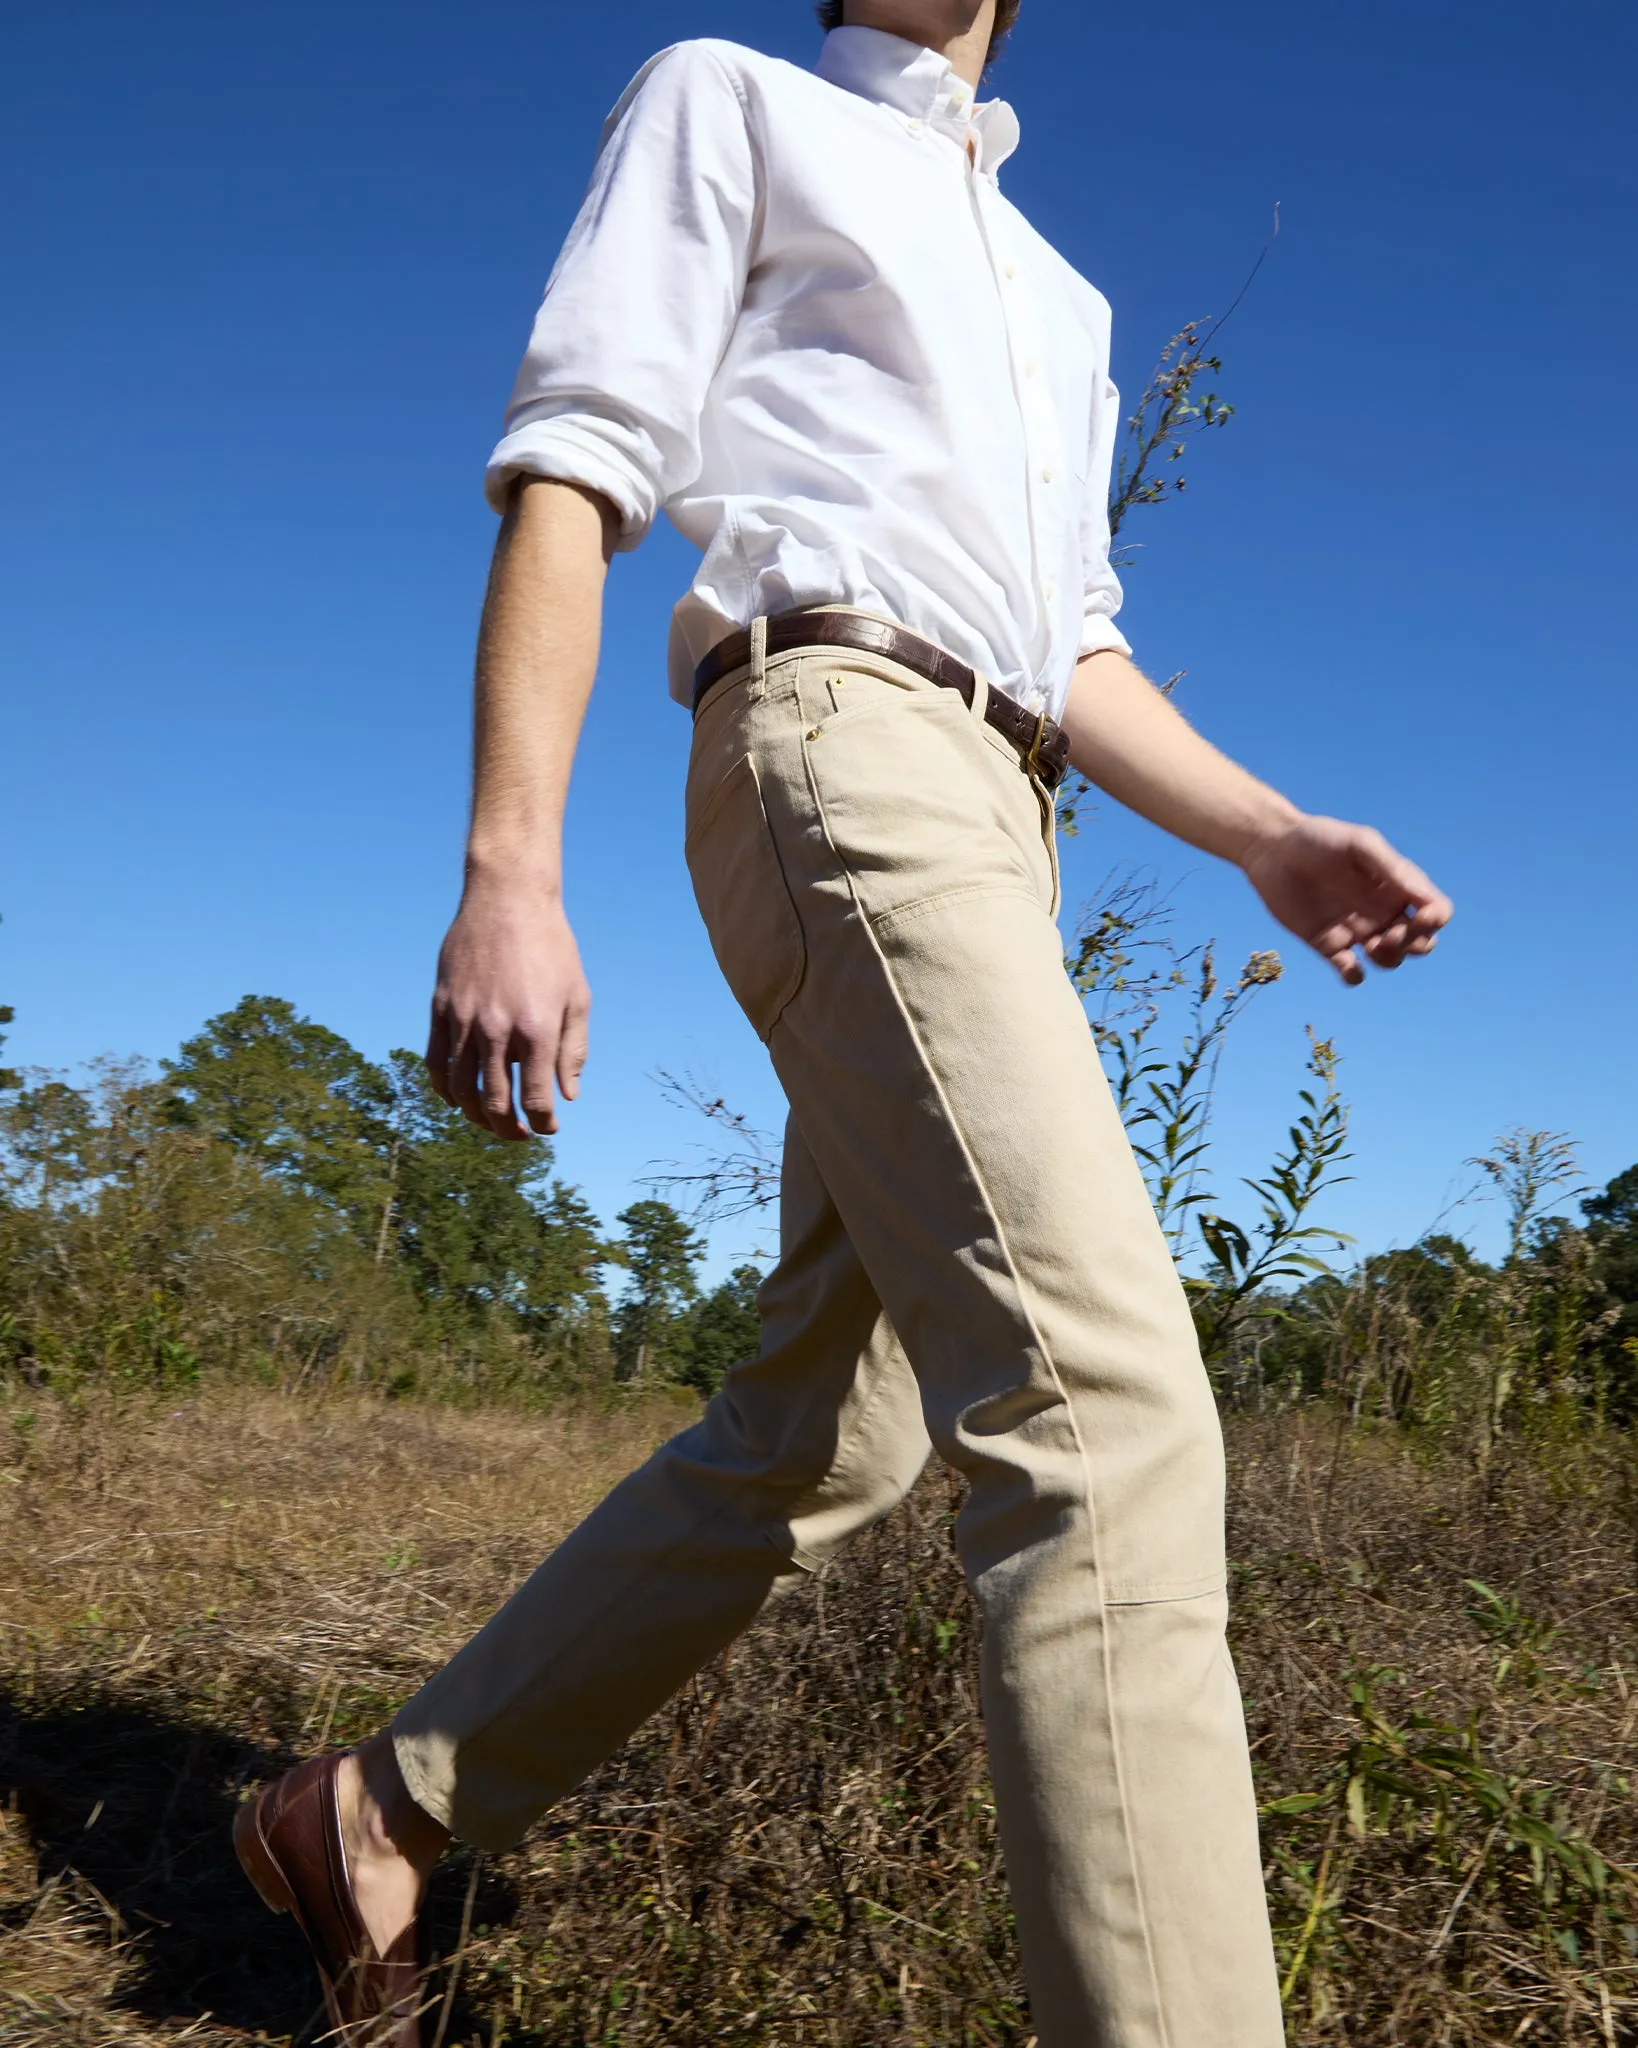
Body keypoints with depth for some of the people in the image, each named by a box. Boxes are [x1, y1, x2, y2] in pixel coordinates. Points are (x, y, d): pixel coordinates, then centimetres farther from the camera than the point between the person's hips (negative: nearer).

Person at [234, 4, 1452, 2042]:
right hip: (837, 748, -8)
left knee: (815, 1445, 5)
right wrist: (509, 871, -15)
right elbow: (567, 479, -1)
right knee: (1103, 1403, -22)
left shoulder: (1060, 298, 33)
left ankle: (376, 1814, 19)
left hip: (990, 834, 8)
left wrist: (1271, 837, 7)